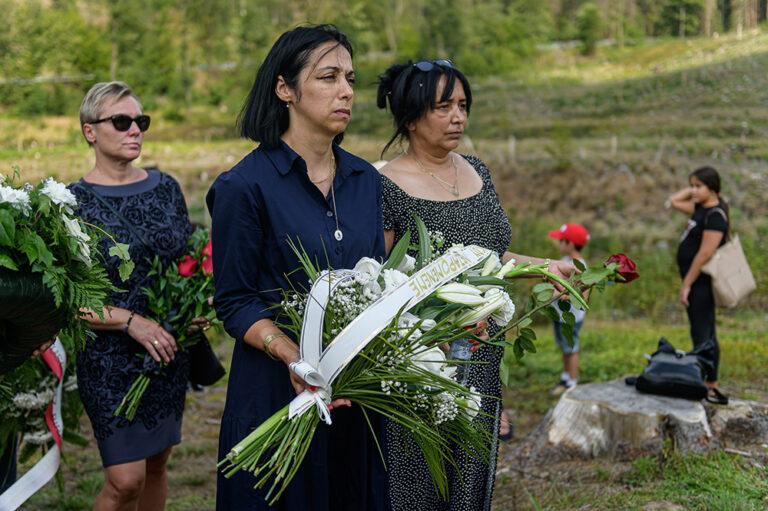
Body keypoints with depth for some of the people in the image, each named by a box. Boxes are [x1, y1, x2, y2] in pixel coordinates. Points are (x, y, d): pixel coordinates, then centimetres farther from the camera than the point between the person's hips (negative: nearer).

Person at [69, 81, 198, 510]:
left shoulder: (165, 187, 5)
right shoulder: (73, 201, -8)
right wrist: (131, 321, -20)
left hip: (170, 350, 5)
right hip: (111, 356, -5)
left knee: (157, 463, 14)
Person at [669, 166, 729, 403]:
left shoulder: (715, 215, -16)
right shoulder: (701, 209, 11)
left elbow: (705, 254, -21)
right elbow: (674, 201, 24)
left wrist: (686, 284, -18)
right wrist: (694, 189, 12)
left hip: (702, 283, -10)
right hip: (697, 281, 10)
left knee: (702, 335, -8)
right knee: (704, 334, 13)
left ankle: (710, 388, -5)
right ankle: (710, 387, 20)